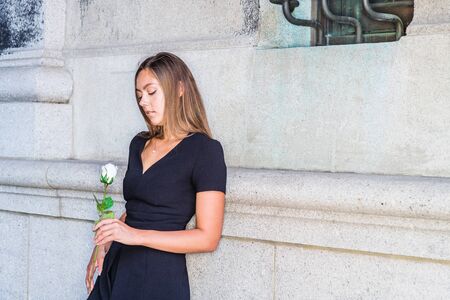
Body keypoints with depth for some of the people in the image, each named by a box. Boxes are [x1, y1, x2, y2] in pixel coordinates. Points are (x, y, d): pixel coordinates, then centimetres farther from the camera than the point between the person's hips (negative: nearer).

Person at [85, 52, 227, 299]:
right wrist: (104, 246, 6)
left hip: (160, 278, -6)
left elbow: (208, 238, -14)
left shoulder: (205, 150, -11)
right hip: (116, 269, 6)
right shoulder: (139, 144, 11)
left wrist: (137, 236, -19)